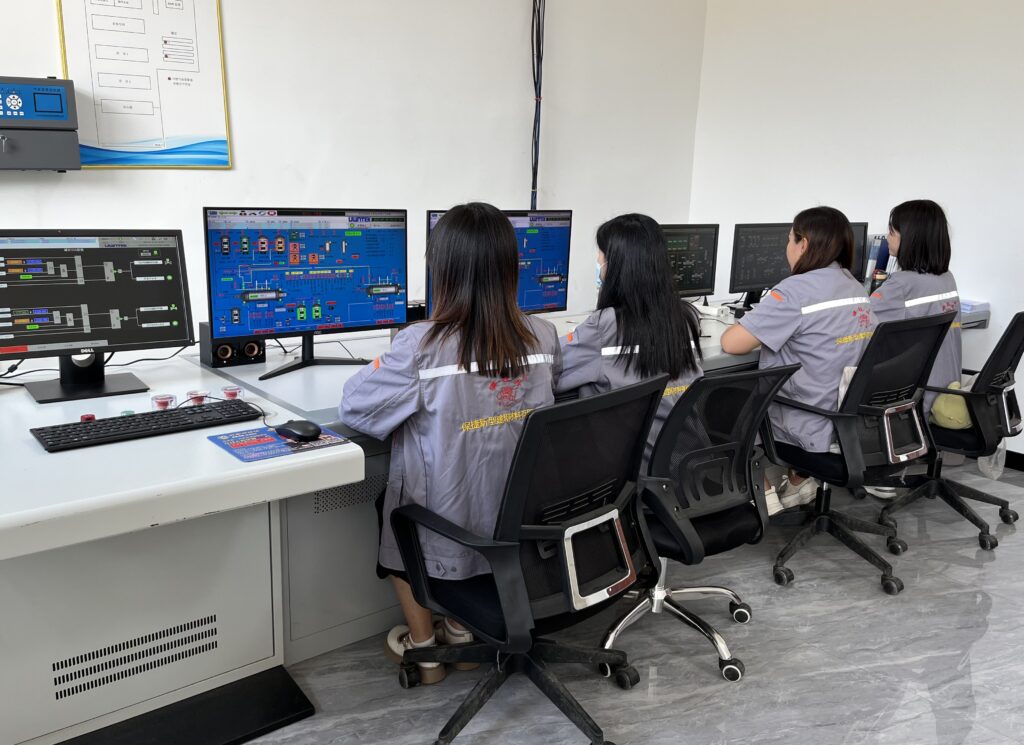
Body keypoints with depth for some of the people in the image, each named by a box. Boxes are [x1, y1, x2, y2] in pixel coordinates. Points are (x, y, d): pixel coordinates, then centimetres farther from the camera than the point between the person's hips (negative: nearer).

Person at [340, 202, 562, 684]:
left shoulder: (422, 346, -25)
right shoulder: (543, 337, -10)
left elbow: (353, 407, -11)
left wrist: (379, 369, 8)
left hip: (446, 532, -4)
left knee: (392, 507, 28)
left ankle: (421, 646, 34)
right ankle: (461, 630, 39)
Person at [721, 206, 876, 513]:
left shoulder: (796, 290, -20)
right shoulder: (856, 289, 6)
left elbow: (731, 344, -22)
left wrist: (755, 333, 0)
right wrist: (768, 334, 16)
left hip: (815, 429, -8)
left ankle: (764, 495, 17)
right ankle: (800, 482, 27)